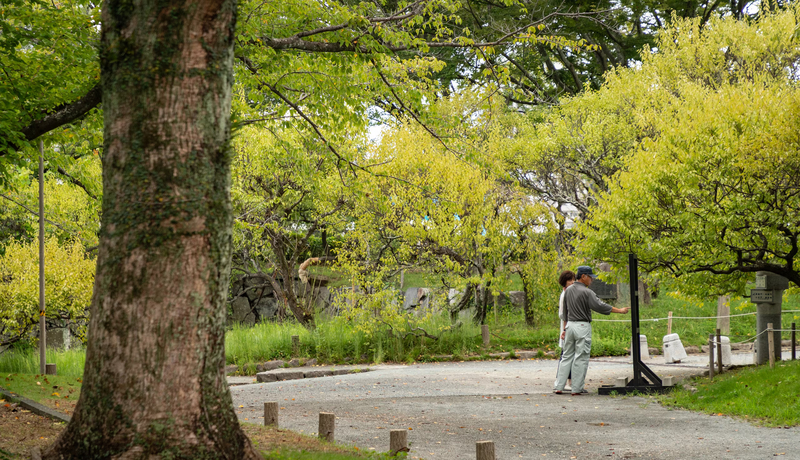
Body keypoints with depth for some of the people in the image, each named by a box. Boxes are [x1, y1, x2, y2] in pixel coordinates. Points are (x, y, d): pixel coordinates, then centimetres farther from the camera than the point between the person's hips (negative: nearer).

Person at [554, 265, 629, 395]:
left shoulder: (568, 290, 10)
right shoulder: (586, 292, -13)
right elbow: (600, 306, -15)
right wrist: (620, 310, -8)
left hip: (570, 325, 7)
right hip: (582, 326, -7)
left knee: (567, 356, 11)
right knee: (581, 358, -1)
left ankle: (559, 387, 9)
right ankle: (576, 388, -1)